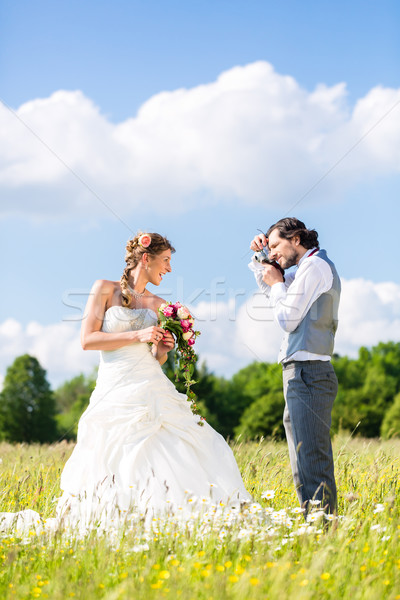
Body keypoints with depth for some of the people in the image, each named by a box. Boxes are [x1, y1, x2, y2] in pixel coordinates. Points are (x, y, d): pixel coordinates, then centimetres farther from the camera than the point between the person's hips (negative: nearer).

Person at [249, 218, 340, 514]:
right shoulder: (316, 267, 23)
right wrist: (259, 257, 21)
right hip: (304, 373, 11)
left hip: (307, 372, -11)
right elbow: (268, 285, 38)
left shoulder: (314, 266, -7)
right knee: (305, 463, 10)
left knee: (311, 461, -15)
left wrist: (277, 284, 3)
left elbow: (287, 319, -11)